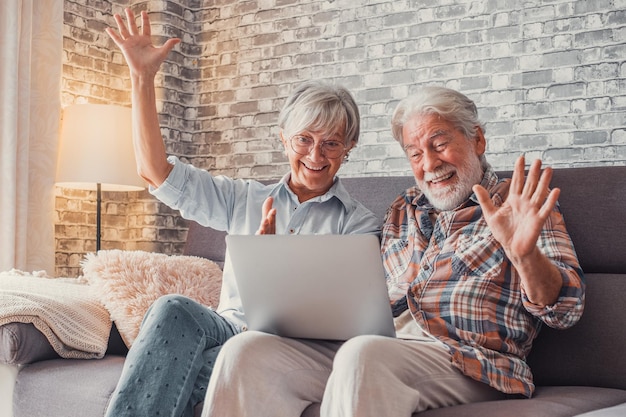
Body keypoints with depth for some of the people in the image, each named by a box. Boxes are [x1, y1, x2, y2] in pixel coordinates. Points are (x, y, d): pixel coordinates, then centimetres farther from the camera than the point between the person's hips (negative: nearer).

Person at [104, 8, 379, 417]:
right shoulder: (245, 199, 18)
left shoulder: (361, 225, 8)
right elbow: (157, 172, 13)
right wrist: (143, 77, 9)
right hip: (230, 329, 4)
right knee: (174, 310, -32)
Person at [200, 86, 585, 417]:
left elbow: (565, 310, -3)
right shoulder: (403, 212, 24)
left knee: (363, 354, -37)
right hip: (380, 344, 6)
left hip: (470, 361, -5)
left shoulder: (518, 205, 8)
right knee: (248, 350, -16)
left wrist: (523, 253, -25)